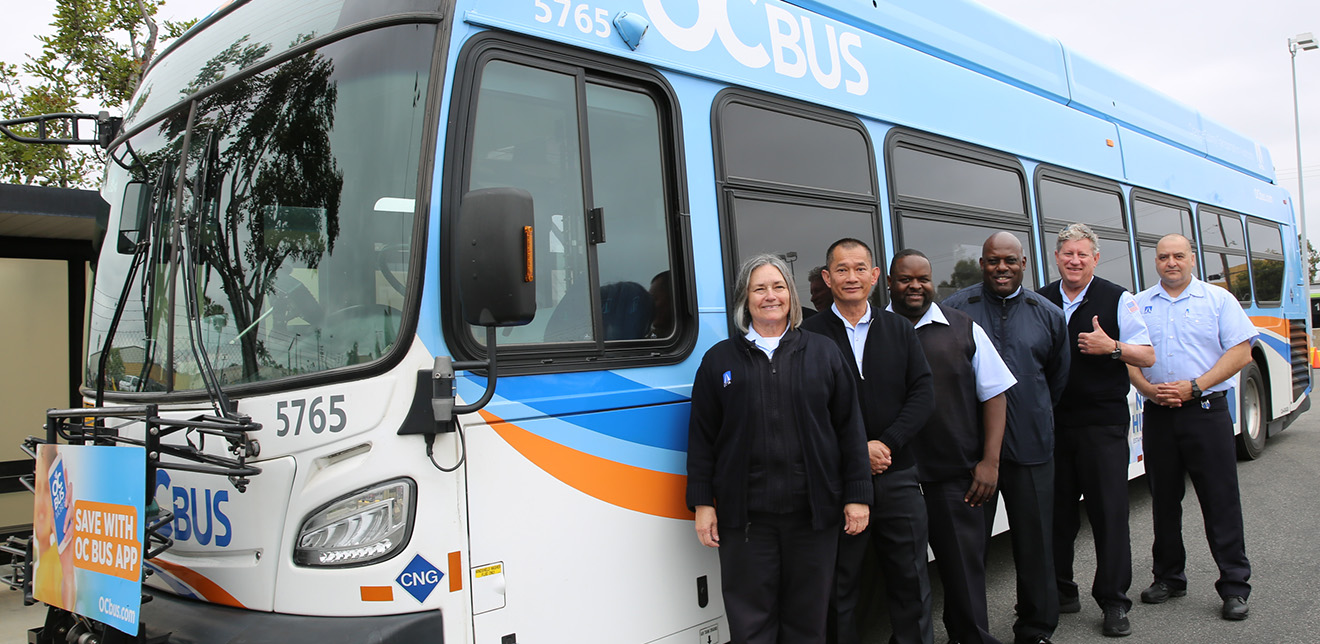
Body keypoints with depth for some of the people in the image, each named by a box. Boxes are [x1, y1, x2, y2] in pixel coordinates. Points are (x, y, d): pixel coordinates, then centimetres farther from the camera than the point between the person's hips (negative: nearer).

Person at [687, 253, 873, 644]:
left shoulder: (823, 354, 8)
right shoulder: (720, 360, 6)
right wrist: (702, 502, 0)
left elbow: (850, 428, 6)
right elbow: (702, 437, 5)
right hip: (745, 514, 0)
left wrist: (857, 495, 1)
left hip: (814, 510, 1)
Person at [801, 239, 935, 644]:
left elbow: (923, 395, 3)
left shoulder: (898, 330, 9)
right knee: (840, 587, 7)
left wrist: (887, 444, -10)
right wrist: (858, 449, -14)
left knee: (911, 580, 12)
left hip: (898, 475, 3)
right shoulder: (810, 336, -3)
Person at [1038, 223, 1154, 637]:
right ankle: (1061, 592, 22)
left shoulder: (1117, 299, 1)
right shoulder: (1040, 301, 9)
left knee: (1109, 511, -1)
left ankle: (1114, 603, 10)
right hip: (1052, 421, 3)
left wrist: (1111, 347, -18)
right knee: (1057, 511, 9)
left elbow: (1147, 357, 1)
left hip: (1102, 422, -3)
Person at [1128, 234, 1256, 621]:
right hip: (1157, 413, 3)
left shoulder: (1218, 299, 3)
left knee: (1220, 501, -2)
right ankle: (1169, 578, 22)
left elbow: (1241, 352, -4)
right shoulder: (1139, 305, 10)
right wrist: (1149, 389, -10)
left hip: (1206, 411, -3)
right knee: (1164, 500, 10)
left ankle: (1234, 586, 7)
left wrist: (1194, 386, -13)